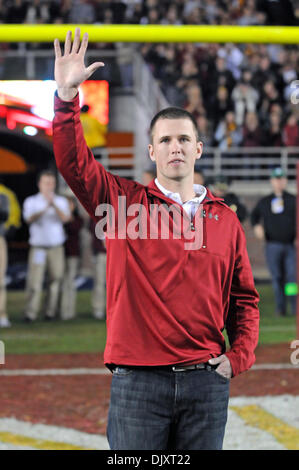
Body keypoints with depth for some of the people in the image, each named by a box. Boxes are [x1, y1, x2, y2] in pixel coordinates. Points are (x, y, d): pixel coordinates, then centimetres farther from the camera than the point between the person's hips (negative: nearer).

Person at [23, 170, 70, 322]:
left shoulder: (61, 201, 9)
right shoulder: (31, 201, 5)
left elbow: (65, 218, -10)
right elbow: (30, 219, -13)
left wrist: (54, 205, -27)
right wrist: (44, 209, -29)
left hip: (56, 247, 2)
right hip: (38, 247, -2)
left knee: (56, 278, -1)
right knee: (35, 281, -10)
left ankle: (50, 311, 7)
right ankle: (30, 313, -11)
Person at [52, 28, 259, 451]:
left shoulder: (225, 220, 11)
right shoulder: (124, 202, 6)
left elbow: (244, 300, 15)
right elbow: (73, 161, -6)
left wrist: (238, 357, 2)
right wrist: (67, 95, -16)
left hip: (206, 382, 2)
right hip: (138, 381, -2)